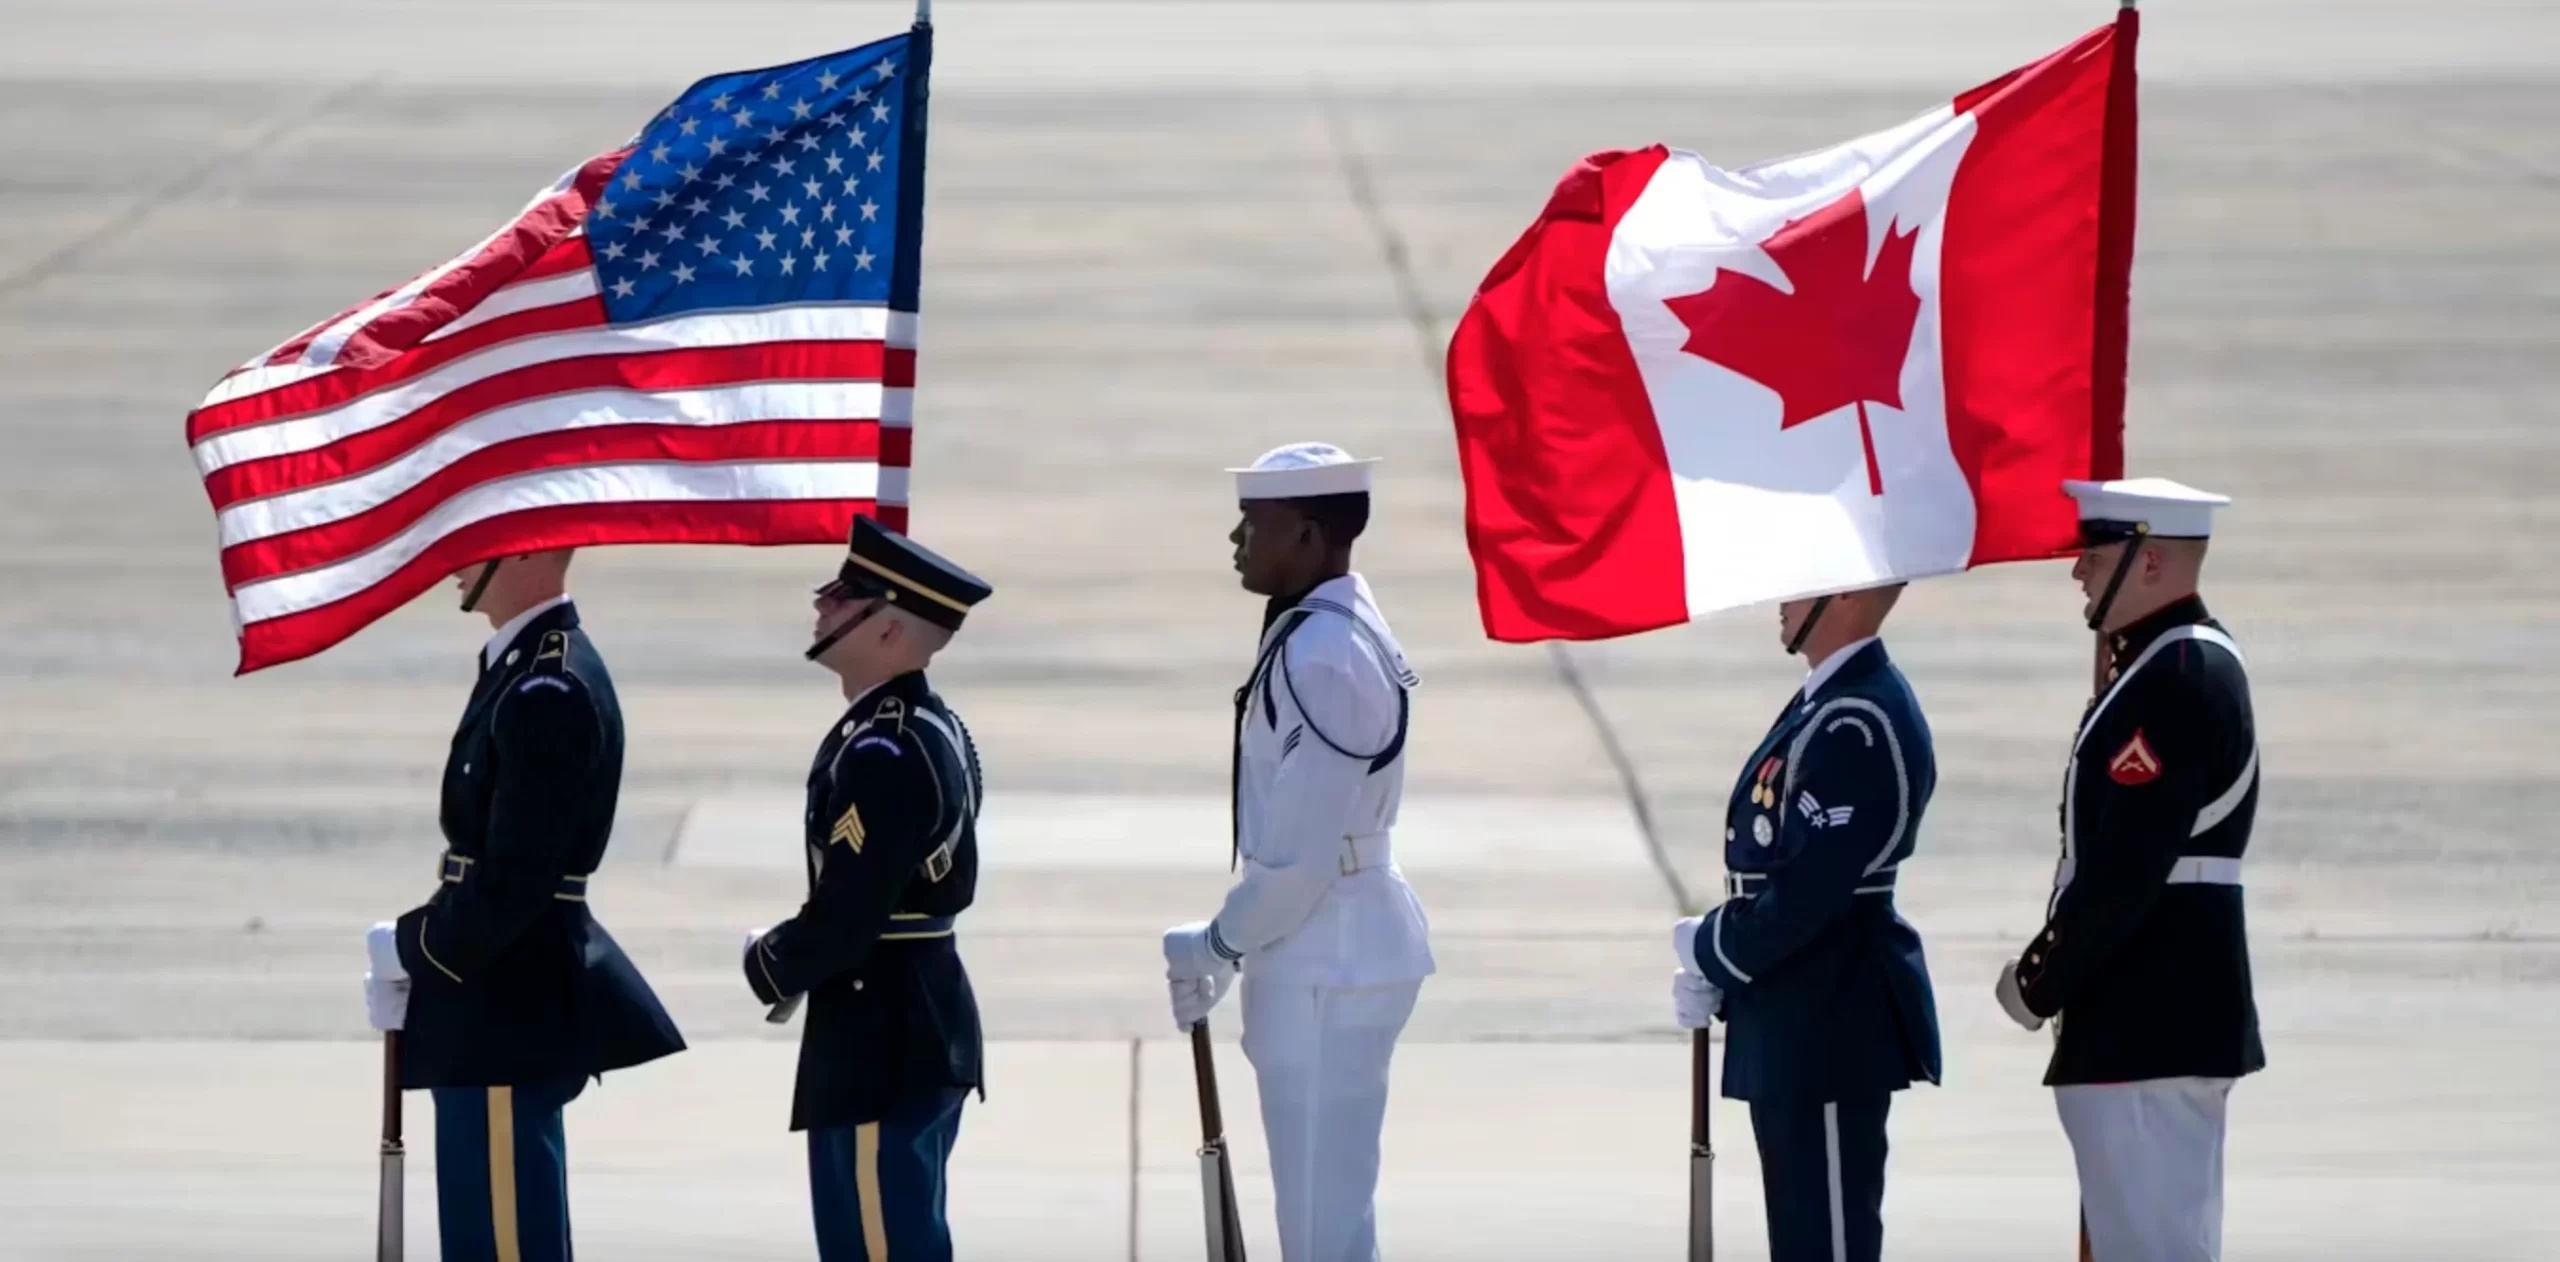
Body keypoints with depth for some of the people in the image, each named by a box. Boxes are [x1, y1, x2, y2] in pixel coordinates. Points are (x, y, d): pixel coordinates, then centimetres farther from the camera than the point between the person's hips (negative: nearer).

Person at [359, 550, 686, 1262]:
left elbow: (514, 883, -23)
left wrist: (411, 949, -9)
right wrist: (421, 953, 8)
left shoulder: (549, 694, -20)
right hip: (509, 1004, 11)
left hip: (511, 1013, -11)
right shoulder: (523, 667, 13)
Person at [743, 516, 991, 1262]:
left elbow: (844, 918, -24)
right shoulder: (934, 732, 10)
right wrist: (792, 959, 12)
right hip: (927, 1025, 11)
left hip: (878, 1045, -11)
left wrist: (769, 967, -4)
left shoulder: (881, 755, -22)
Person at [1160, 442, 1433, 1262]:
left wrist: (1218, 946, -8)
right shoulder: (1338, 633, 11)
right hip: (1337, 951, 11)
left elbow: (1303, 852, -23)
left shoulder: (1319, 656, -21)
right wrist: (1232, 946, 14)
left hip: (1325, 964, -11)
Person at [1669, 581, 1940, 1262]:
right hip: (1800, 1026, 10)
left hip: (1831, 1026, -10)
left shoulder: (1861, 725, -19)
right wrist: (1715, 955, 6)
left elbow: (1813, 887, -23)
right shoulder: (1823, 703, 13)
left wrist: (1711, 955, -9)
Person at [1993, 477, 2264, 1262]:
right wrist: (2053, 970, 15)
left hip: (2147, 1032, -11)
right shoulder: (2189, 663, 15)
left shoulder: (2177, 680, -18)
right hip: (2176, 1017, 11)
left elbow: (2127, 866, -23)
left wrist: (2040, 984, -13)